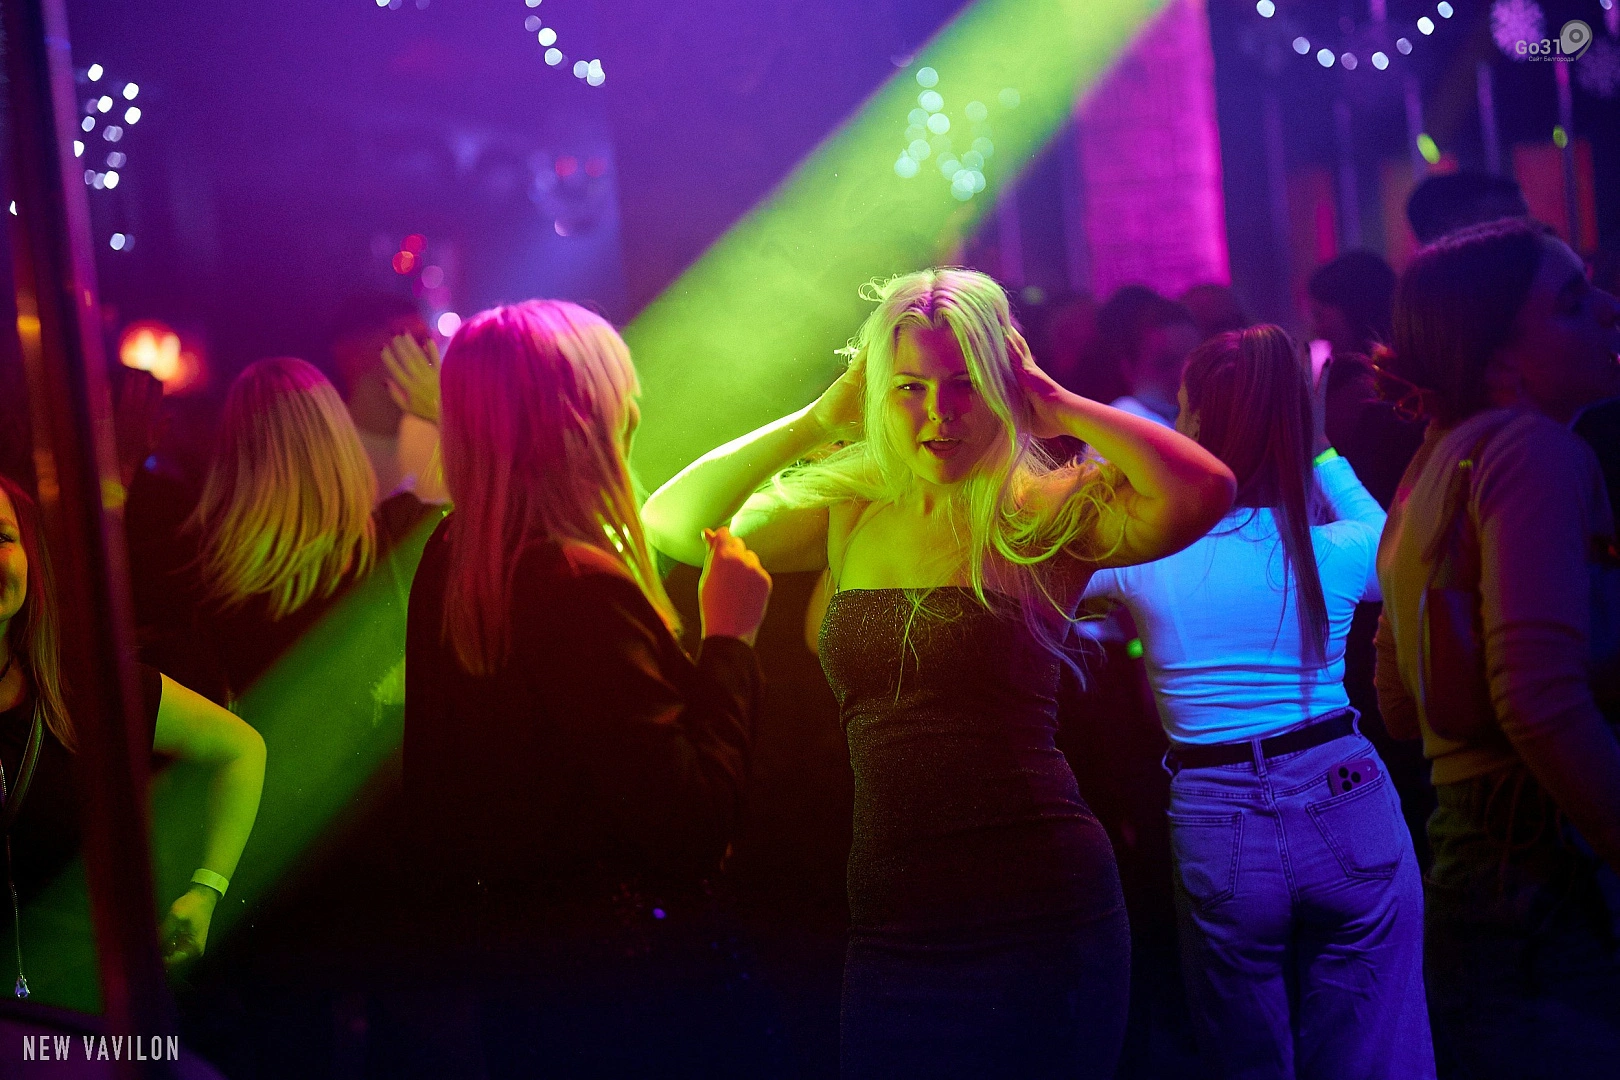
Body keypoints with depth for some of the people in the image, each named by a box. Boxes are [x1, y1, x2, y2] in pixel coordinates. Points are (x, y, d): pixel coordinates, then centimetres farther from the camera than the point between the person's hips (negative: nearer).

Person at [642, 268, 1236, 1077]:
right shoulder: (846, 515, 8)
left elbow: (1203, 493, -23)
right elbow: (669, 524, 3)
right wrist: (817, 420, -2)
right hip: (889, 915, 4)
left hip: (1035, 906, -4)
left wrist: (1054, 404, -13)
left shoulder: (1046, 512, -6)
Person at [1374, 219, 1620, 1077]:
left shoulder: (1434, 465, 13)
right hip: (1551, 885, -9)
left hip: (1462, 868, 9)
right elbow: (1542, 702, -24)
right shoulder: (1534, 448, -13)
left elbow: (1400, 705, 20)